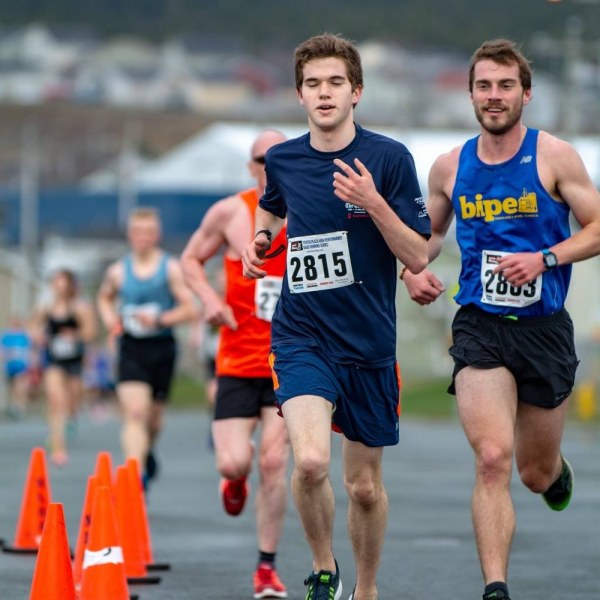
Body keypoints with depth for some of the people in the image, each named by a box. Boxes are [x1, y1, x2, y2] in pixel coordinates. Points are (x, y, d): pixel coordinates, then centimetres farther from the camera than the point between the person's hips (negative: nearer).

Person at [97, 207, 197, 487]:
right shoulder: (118, 271, 4)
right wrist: (110, 319, 5)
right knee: (134, 412, -16)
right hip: (130, 348, 0)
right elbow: (104, 297, 25)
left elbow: (189, 309, -8)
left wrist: (159, 319, -21)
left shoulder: (171, 268, -4)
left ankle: (148, 451, 46)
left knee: (154, 415, 14)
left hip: (162, 348, 0)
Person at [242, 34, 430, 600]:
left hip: (369, 343, 0)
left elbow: (418, 257, -8)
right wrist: (259, 239, 7)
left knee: (364, 485, 9)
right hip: (301, 337, 0)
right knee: (310, 461, -23)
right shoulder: (282, 159, 3)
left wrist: (374, 204, -21)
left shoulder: (389, 157, -6)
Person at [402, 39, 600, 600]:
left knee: (537, 474, 13)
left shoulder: (555, 156, -4)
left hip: (544, 327, 0)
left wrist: (544, 259, -18)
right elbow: (430, 231, 21)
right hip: (479, 327, 1)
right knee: (492, 460, -20)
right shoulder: (450, 166, 5)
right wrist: (413, 270, 1)